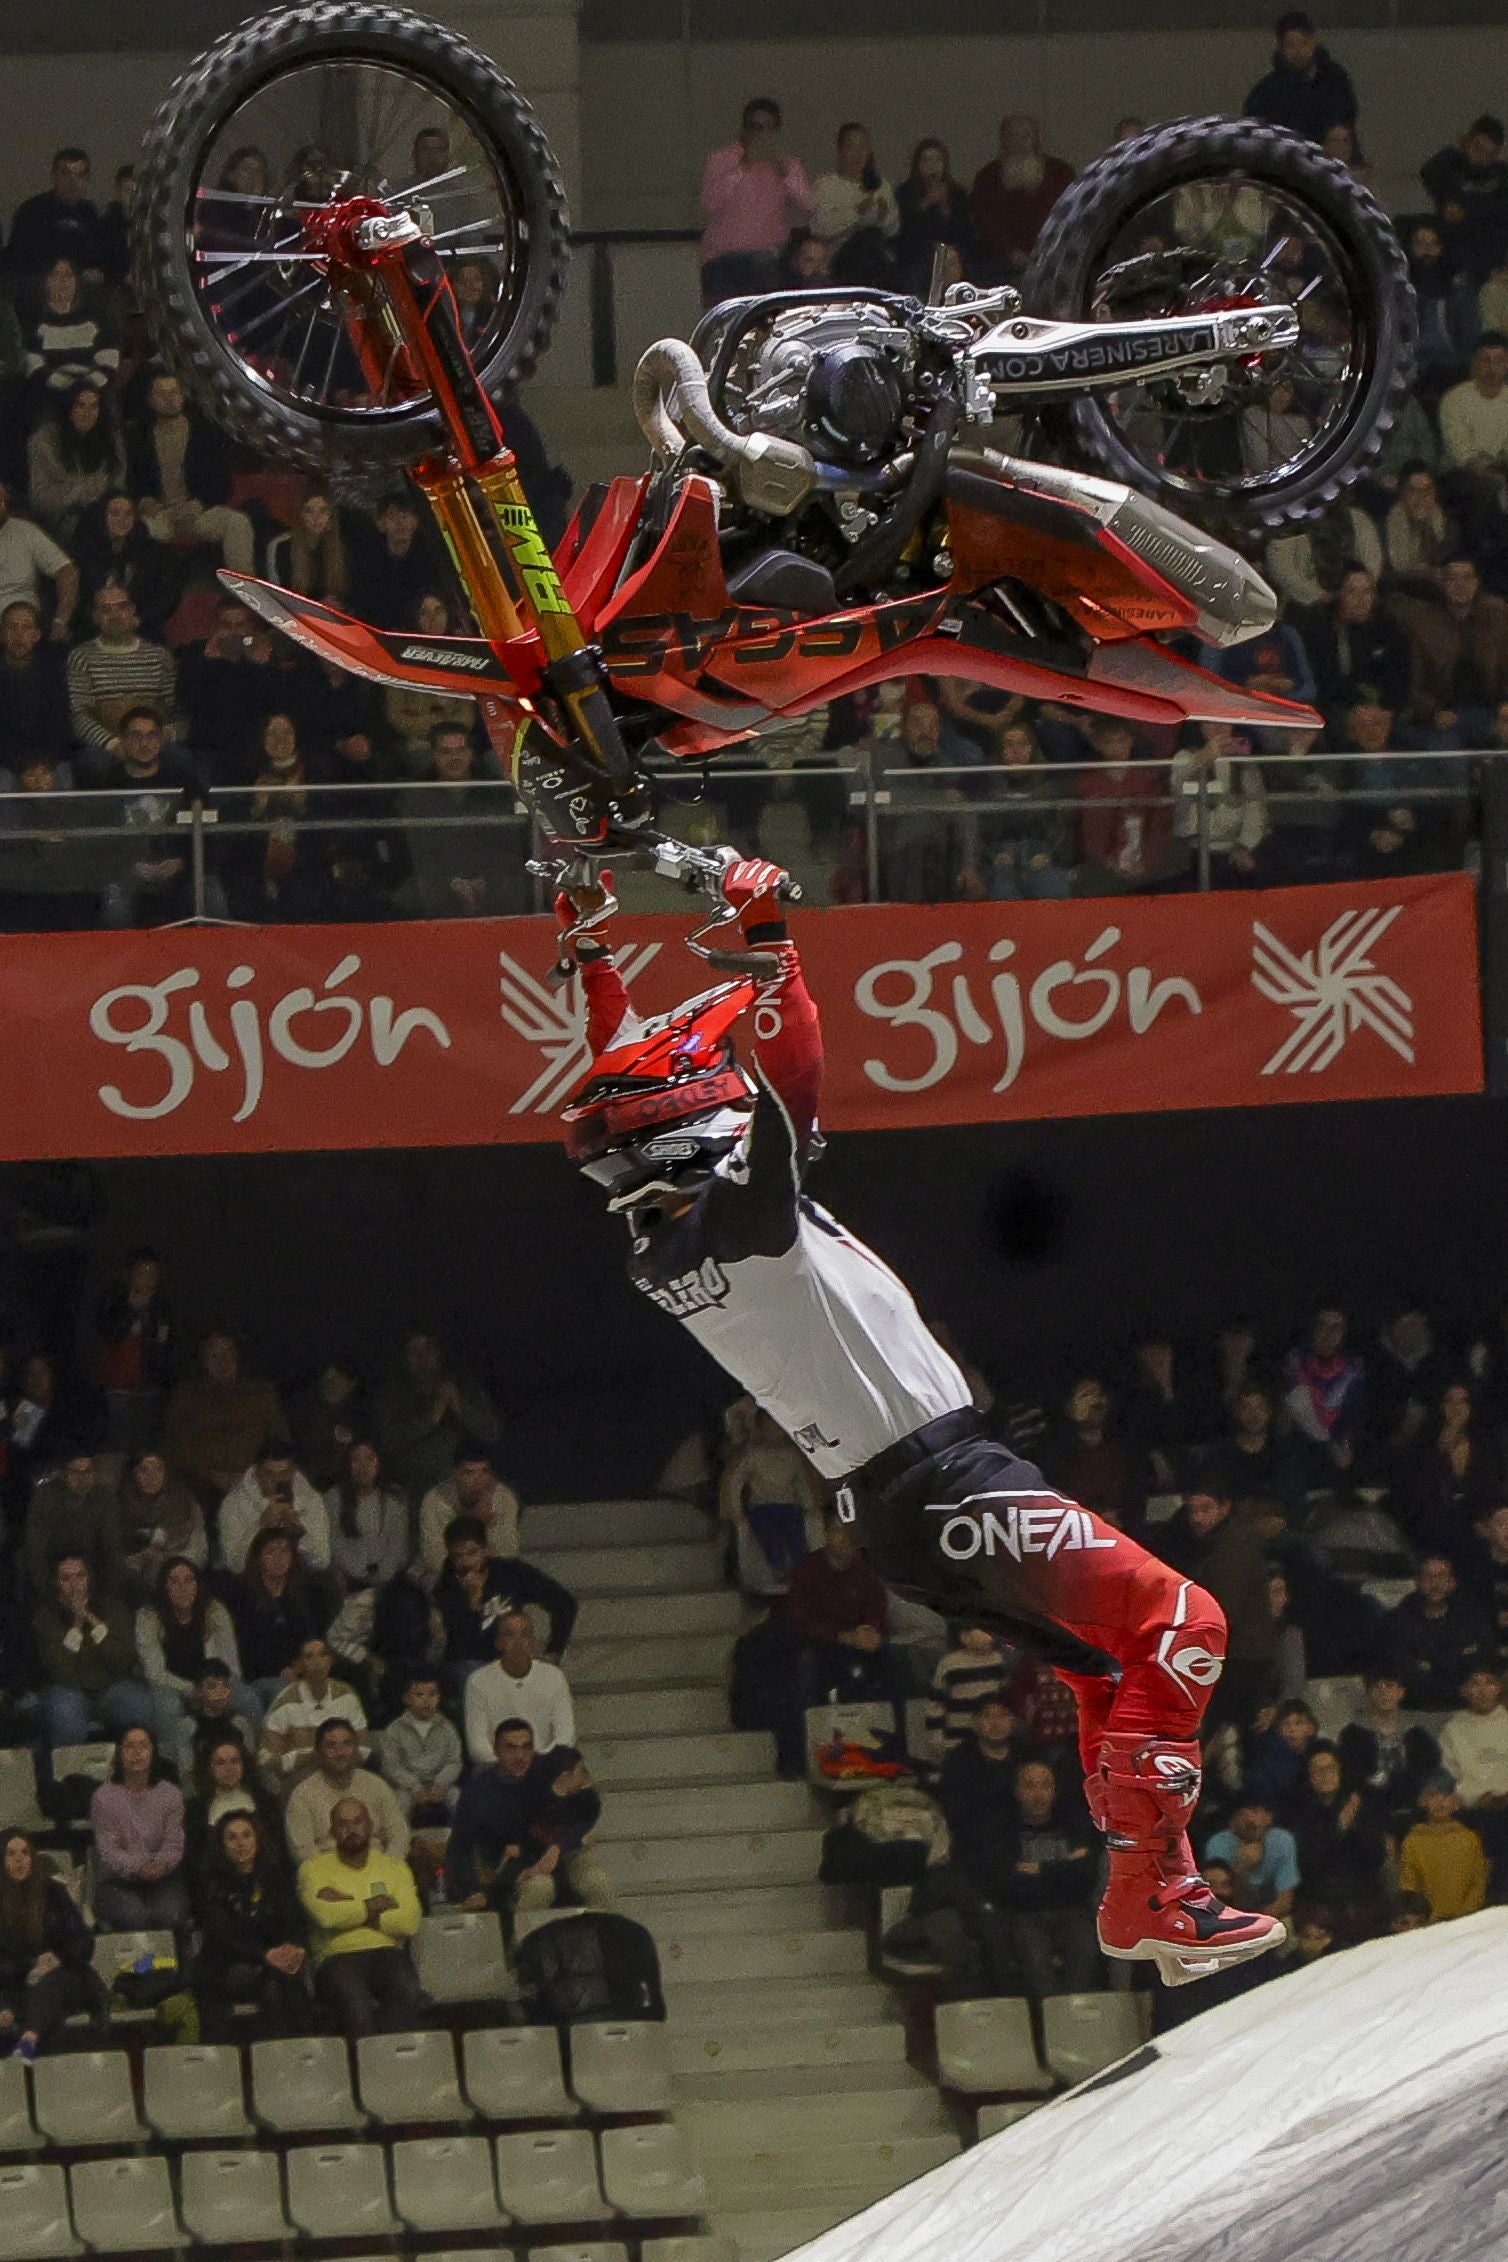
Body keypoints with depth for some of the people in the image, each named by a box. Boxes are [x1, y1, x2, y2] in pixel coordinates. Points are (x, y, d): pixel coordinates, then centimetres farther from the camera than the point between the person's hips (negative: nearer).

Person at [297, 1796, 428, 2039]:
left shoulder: (394, 1866, 20)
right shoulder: (314, 1868, 14)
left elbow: (409, 1922, 2)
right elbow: (325, 1916, -8)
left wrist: (349, 1907, 0)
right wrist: (376, 1905, 3)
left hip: (388, 1954, 2)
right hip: (338, 1957, -2)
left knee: (409, 1998, -34)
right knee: (356, 2007, -37)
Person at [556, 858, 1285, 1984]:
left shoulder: (654, 1241, 6)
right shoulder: (742, 1214, -18)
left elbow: (632, 1078, 19)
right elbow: (792, 1072, -27)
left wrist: (591, 955, 24)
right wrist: (765, 934, -21)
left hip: (888, 1510, 10)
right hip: (954, 1483, -10)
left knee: (1109, 1659, 20)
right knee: (1179, 1625, -9)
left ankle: (1138, 1890, 17)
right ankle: (1157, 1891, -16)